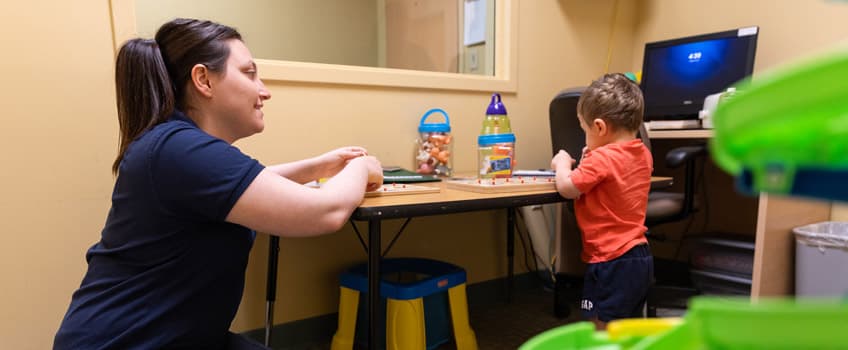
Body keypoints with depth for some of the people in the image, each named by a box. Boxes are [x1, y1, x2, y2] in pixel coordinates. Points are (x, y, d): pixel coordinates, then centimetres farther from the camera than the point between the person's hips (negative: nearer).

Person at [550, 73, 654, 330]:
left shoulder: (601, 159, -20)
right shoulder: (643, 154, 7)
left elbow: (566, 188, -16)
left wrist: (563, 163, 1)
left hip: (612, 262, -9)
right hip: (641, 257, 9)